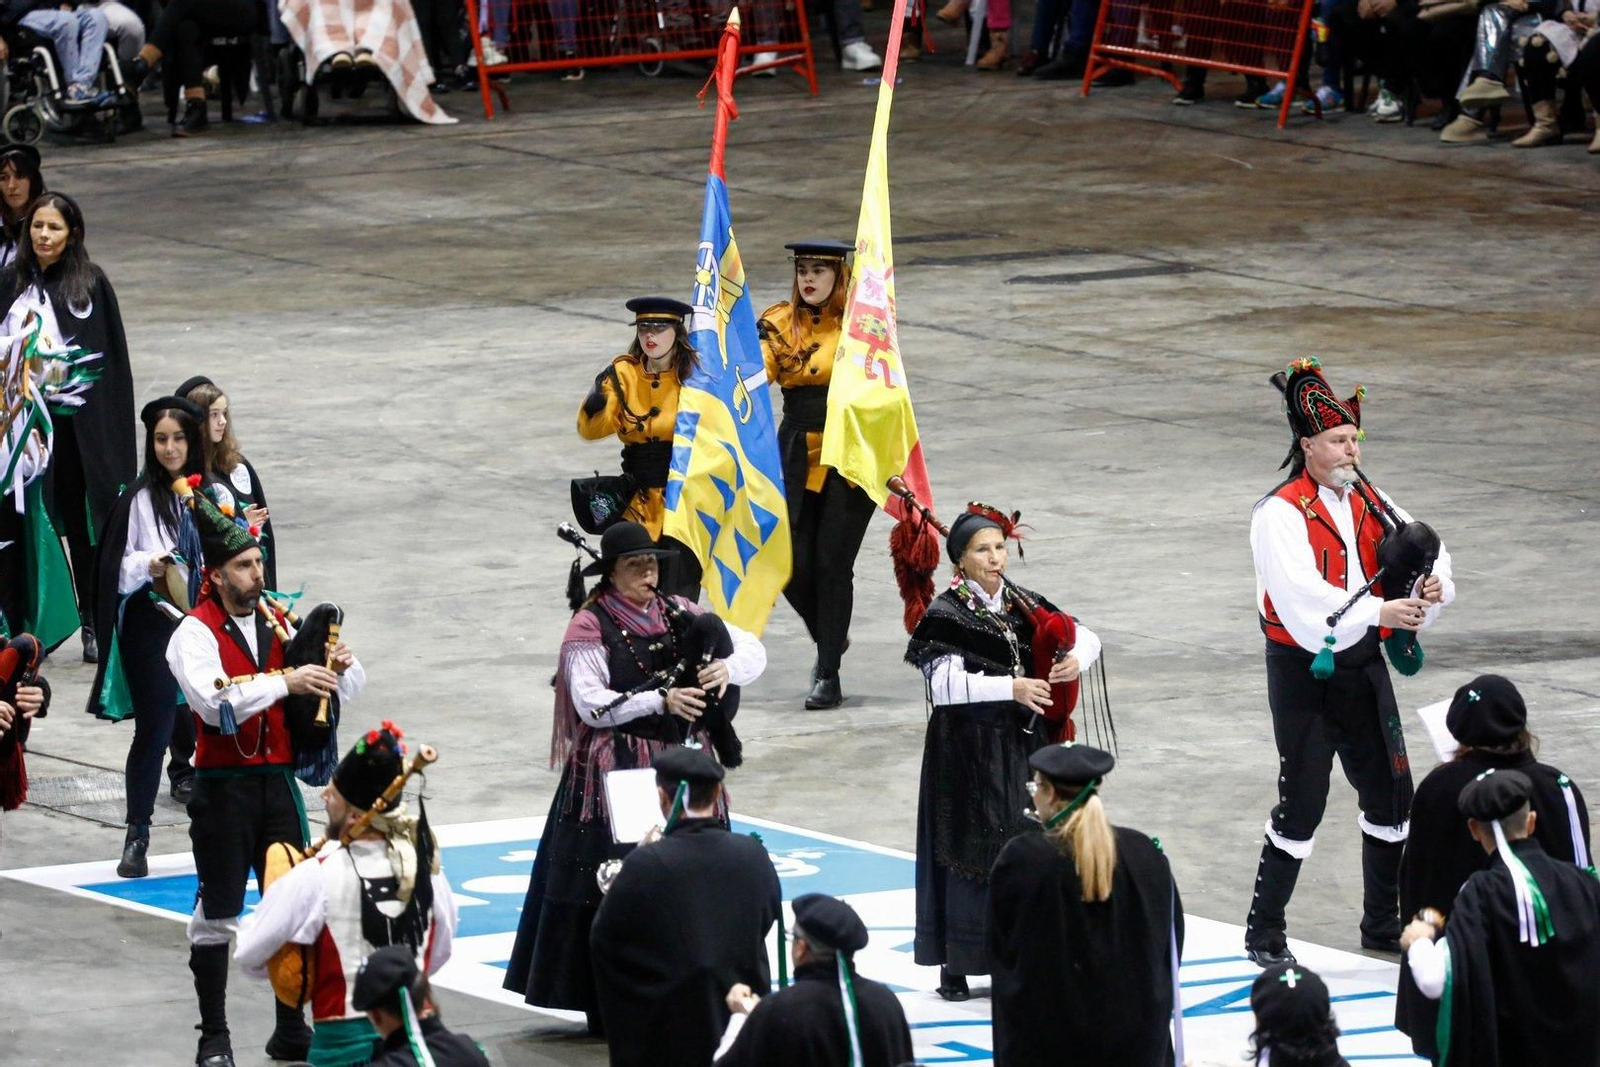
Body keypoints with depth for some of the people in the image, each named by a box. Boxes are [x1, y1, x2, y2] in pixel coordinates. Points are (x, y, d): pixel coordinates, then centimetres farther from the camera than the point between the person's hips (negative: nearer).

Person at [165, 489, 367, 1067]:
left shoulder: (279, 624, 9)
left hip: (278, 781, 5)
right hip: (223, 786, -5)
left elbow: (348, 690, 13)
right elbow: (213, 700, -26)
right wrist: (285, 681, -30)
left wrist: (340, 666, -10)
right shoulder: (195, 633, -7)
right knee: (217, 915, -1)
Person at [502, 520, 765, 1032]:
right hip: (616, 770, -5)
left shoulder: (678, 615, 10)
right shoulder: (590, 626, -4)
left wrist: (727, 667, -13)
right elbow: (591, 703, -14)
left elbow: (754, 651, 10)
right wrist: (661, 700, -20)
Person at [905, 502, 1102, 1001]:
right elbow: (944, 681, -22)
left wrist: (1077, 658, -11)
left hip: (1020, 745, 5)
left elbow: (1086, 636, 13)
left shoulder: (1022, 605, 9)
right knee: (967, 848, -4)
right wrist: (1011, 687, -29)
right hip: (967, 749, -5)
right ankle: (954, 966, 3)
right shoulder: (946, 615, -9)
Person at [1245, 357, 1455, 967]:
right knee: (1302, 804, -6)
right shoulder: (1281, 514, -14)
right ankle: (1264, 935, 6)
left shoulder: (1369, 504, 8)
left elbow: (1422, 545, 6)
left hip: (1364, 666, 7)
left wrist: (1433, 585, -18)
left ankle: (1383, 925, 26)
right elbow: (1303, 597, -25)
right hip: (1305, 671, -7)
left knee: (1391, 795, 11)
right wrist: (1377, 612, -32)